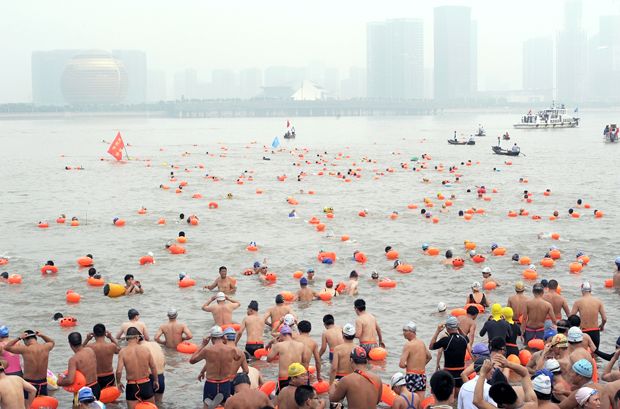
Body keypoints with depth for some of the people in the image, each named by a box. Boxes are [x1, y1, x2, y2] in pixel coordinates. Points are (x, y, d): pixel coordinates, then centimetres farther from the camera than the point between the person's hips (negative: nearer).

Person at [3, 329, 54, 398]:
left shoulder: (25, 349, -15)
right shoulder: (45, 348, -3)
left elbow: (6, 347, -3)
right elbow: (52, 342, 24)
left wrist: (19, 338, -4)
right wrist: (42, 335, 11)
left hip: (29, 384, -4)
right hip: (43, 384, 4)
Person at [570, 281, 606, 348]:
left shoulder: (578, 302, -5)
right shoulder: (598, 301, 0)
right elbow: (604, 318, -3)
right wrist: (602, 326, 18)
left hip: (584, 332, -2)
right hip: (595, 332, 2)